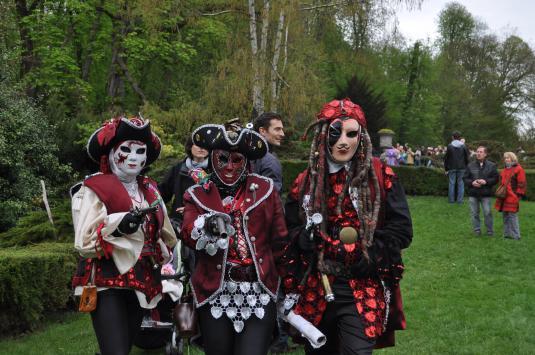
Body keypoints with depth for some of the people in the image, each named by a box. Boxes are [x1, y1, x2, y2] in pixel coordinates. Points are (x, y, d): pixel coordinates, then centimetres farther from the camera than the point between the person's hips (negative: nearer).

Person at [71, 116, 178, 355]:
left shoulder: (149, 190, 13)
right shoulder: (94, 189, -6)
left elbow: (165, 237, 23)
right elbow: (84, 244, -13)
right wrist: (115, 227, -25)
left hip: (141, 284, 6)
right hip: (107, 285, -6)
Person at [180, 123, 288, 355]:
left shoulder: (265, 189, 8)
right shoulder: (197, 195, 8)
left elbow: (279, 240, 9)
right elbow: (188, 235, -9)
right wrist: (207, 228, -31)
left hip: (259, 292, 0)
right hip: (216, 294, 1)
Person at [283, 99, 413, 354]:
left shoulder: (381, 176, -2)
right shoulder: (306, 182, 6)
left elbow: (402, 228, -3)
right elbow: (290, 230, 13)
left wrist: (369, 258, -13)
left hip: (362, 291, -3)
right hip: (315, 292, 3)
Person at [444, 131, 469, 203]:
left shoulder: (449, 146, -5)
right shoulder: (463, 146, -1)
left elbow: (446, 158, -2)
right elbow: (466, 157, 3)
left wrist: (446, 169, 5)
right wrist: (466, 167, 13)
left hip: (452, 168, -1)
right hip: (461, 168, 1)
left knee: (451, 183, 4)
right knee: (460, 183, 5)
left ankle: (451, 199, 7)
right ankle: (460, 200, 4)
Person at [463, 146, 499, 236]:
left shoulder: (491, 166, 3)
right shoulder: (470, 165, 7)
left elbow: (495, 179, 1)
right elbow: (465, 178, 7)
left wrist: (486, 181, -14)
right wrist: (472, 182, -12)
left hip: (486, 194, -2)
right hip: (473, 194, 2)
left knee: (487, 213, -1)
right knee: (474, 213, 6)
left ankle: (490, 231, 11)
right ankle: (477, 230, 17)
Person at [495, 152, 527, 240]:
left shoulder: (518, 169, -6)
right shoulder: (504, 171, 18)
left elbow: (522, 184, -9)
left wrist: (518, 195, -13)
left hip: (512, 198, -8)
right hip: (504, 197, 8)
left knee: (512, 215, -8)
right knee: (505, 216, 11)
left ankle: (515, 235, -2)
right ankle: (507, 234, 19)